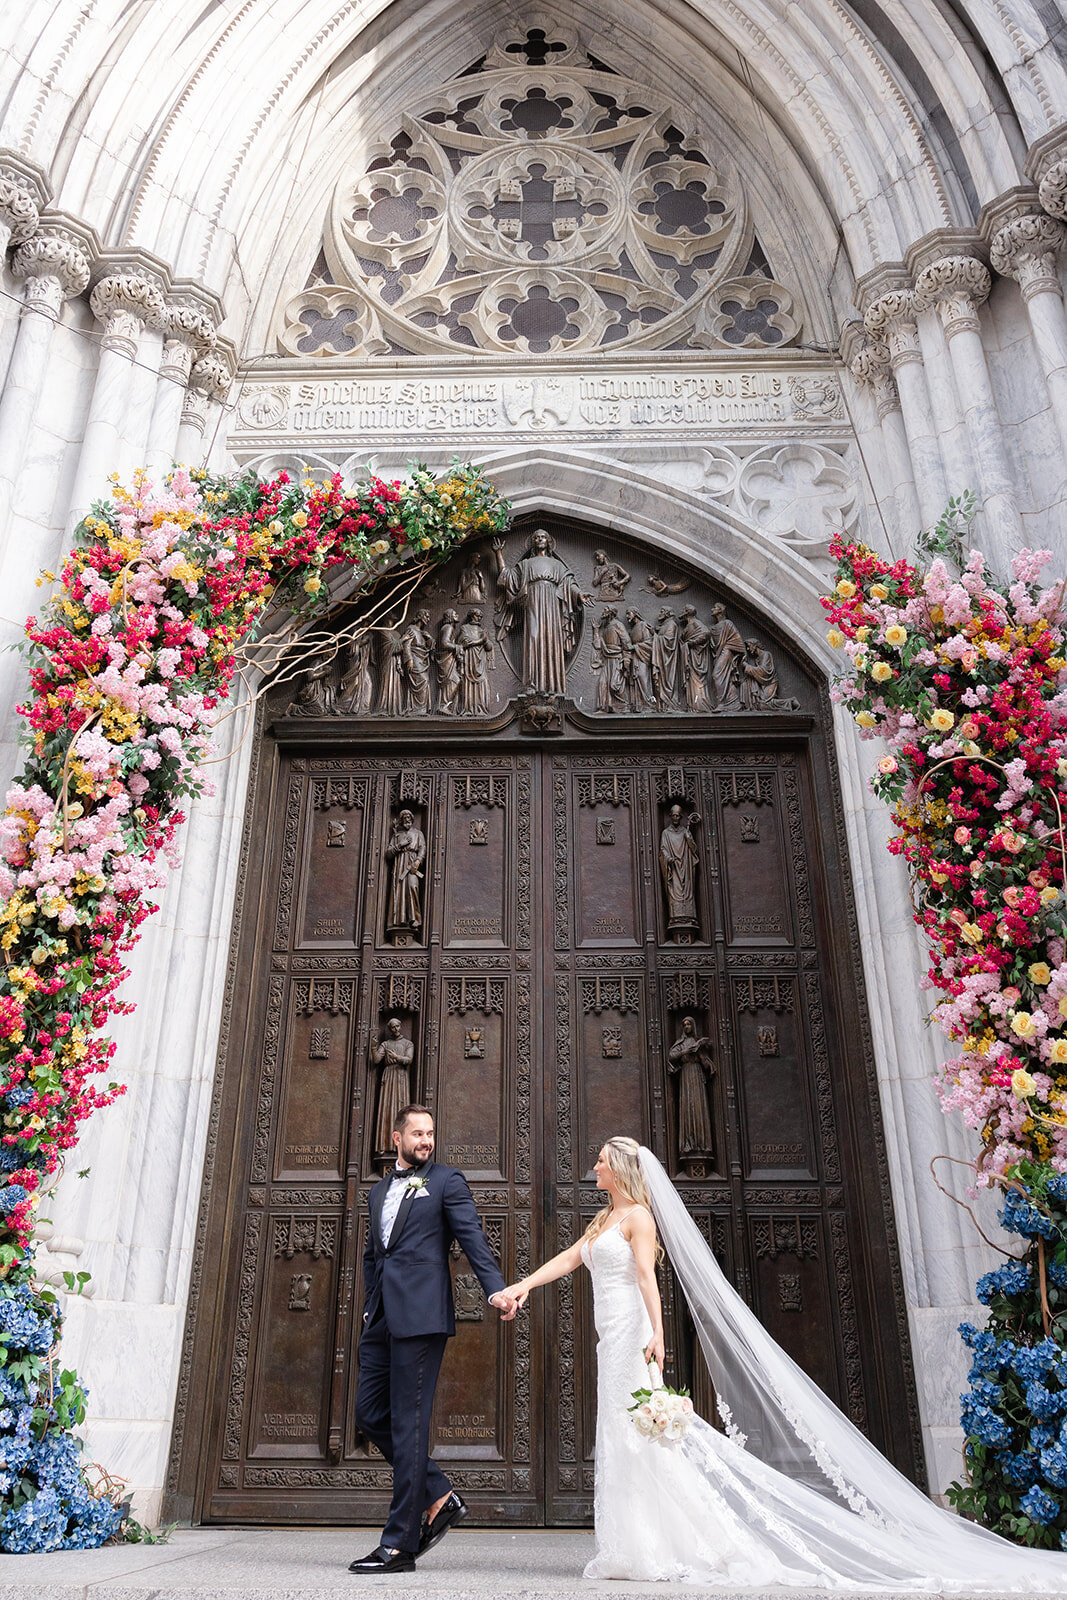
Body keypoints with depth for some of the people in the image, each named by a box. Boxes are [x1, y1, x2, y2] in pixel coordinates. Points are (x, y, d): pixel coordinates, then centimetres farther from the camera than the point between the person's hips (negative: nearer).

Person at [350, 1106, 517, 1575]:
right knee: (370, 1414, 6)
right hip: (382, 1320, 7)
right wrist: (370, 1310, 18)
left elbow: (472, 1237, -8)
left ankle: (399, 1544, 4)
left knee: (408, 1422, -4)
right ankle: (438, 1498, 20)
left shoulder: (446, 1181, 3)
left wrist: (496, 1287, -21)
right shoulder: (378, 1192, 22)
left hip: (420, 1315, -7)